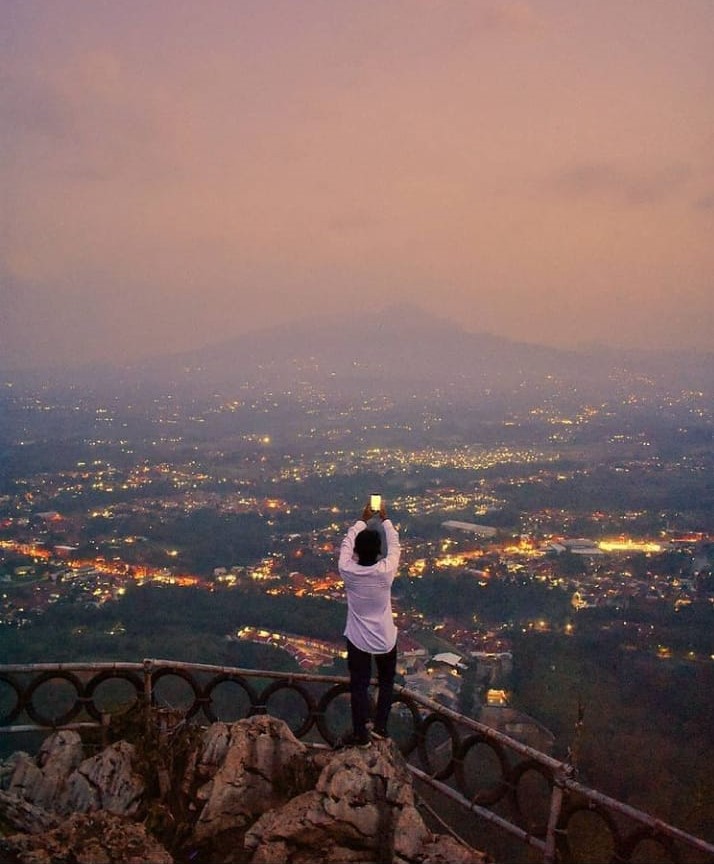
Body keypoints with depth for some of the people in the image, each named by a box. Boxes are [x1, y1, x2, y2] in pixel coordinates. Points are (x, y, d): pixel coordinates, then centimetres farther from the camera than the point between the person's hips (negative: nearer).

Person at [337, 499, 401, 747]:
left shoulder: (348, 571, -20)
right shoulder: (386, 571, -23)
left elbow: (346, 544, -1)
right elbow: (395, 546, -3)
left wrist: (362, 520, 9)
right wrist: (385, 519, 8)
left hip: (358, 639, 0)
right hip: (385, 638, 0)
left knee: (359, 686, 12)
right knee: (386, 682, 22)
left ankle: (360, 735, 20)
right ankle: (380, 727, 27)